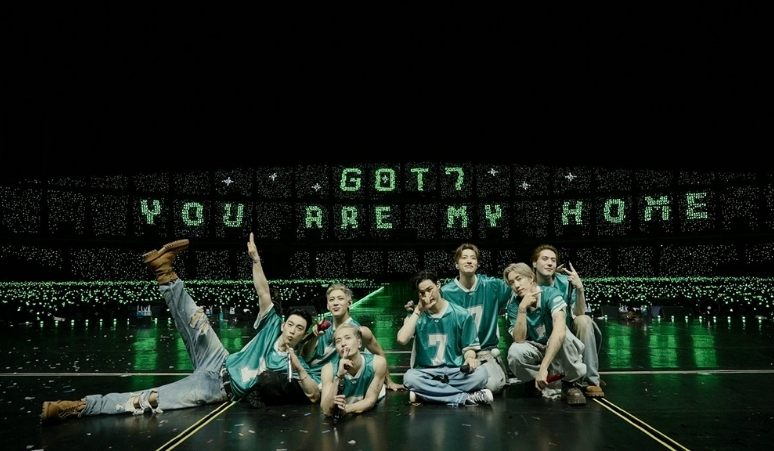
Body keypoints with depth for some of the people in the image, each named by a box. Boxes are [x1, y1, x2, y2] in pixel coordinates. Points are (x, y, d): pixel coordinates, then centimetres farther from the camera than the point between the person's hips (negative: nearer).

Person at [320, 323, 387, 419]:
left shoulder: (378, 362, -22)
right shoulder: (329, 369, -21)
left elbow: (370, 401, -16)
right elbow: (327, 411, -28)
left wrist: (346, 408, -35)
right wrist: (338, 377, -39)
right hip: (343, 419, 0)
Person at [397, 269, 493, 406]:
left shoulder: (461, 315, 2)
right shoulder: (417, 316, 4)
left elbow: (469, 347, 7)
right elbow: (402, 339, -14)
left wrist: (469, 358, -17)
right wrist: (418, 310, -11)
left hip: (455, 372, 0)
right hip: (426, 373, 0)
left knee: (480, 373, -29)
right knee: (409, 377, -34)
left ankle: (426, 392, -23)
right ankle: (466, 397, -27)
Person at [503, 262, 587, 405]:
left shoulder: (551, 294, -23)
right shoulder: (514, 306, -10)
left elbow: (559, 330, -39)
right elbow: (519, 339, -21)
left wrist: (543, 367, -46)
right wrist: (522, 308, -32)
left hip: (561, 349, -2)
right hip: (537, 351, 2)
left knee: (563, 336, -36)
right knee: (515, 351, -30)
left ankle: (570, 384, -13)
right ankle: (534, 382, 1)